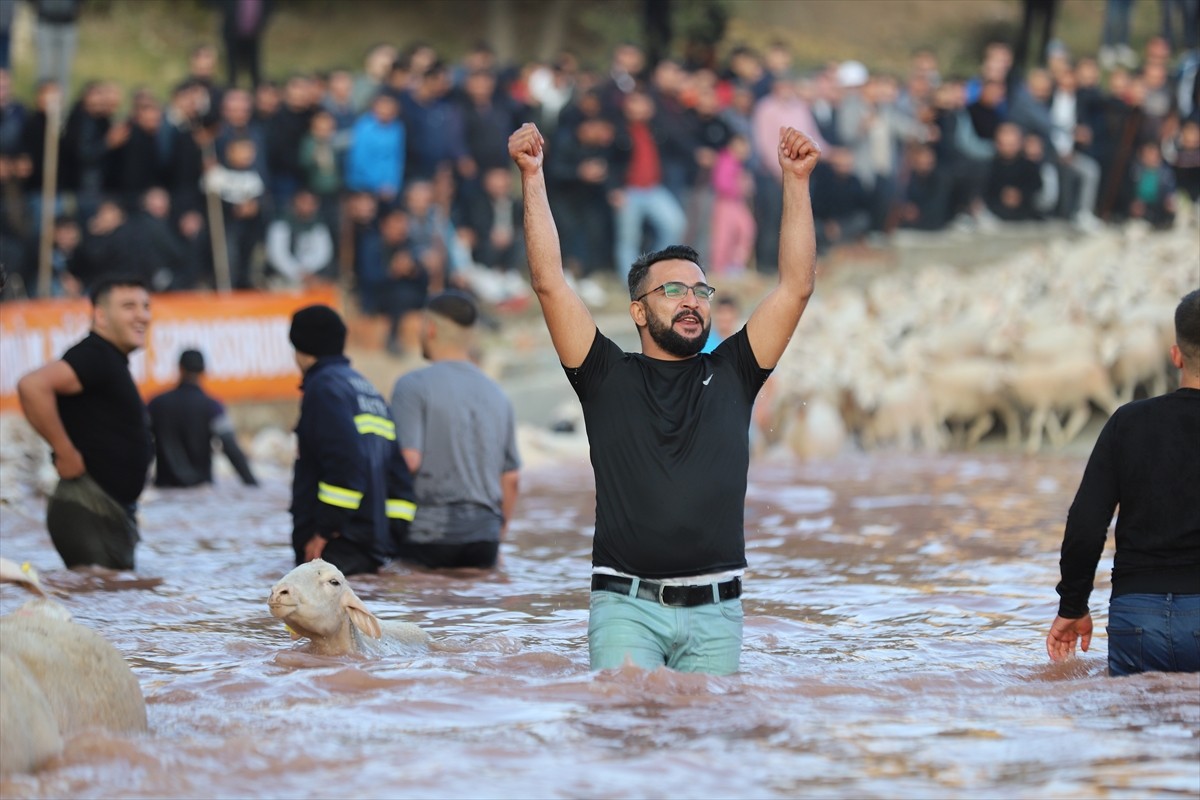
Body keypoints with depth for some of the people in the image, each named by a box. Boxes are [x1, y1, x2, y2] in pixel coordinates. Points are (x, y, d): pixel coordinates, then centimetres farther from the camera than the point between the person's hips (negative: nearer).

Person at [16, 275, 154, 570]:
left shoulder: (111, 361, 14)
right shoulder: (94, 357, -15)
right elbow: (32, 385, -31)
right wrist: (66, 454, -24)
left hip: (113, 511, 10)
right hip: (89, 513, -10)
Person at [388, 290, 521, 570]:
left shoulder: (412, 386, -5)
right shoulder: (498, 396, 13)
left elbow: (408, 460, -16)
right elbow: (510, 479, 16)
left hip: (428, 535, -5)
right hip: (484, 540, 5)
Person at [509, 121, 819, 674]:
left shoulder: (730, 375, 15)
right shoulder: (609, 376, 10)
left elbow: (796, 287, 10)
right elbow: (550, 283, 4)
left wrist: (796, 181, 5)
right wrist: (532, 178, 0)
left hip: (715, 610, 2)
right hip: (626, 604, -2)